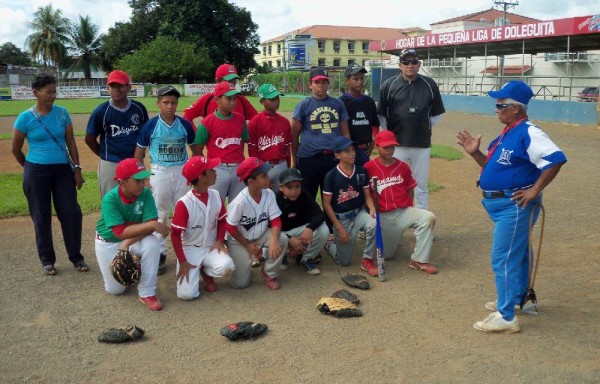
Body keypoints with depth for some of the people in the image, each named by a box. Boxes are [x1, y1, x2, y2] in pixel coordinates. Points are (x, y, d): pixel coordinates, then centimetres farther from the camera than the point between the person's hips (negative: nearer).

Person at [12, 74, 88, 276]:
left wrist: (77, 168, 0)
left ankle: (76, 256, 16)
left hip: (63, 170, 2)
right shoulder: (25, 117, -7)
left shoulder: (62, 113, 1)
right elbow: (16, 149, 3)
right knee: (41, 216, 7)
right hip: (37, 173, -2)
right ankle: (47, 259, 21)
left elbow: (71, 142, 4)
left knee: (71, 213, 1)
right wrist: (30, 168, 13)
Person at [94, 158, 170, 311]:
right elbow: (120, 232, -34)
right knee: (115, 289, 1)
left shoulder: (145, 193, -21)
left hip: (135, 238, 2)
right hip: (108, 241, -2)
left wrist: (127, 243, -35)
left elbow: (150, 225, -25)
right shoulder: (110, 199, -28)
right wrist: (152, 225, -39)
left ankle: (147, 293, -17)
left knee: (153, 244, -32)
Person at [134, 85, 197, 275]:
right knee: (159, 214, 6)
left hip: (182, 172, 2)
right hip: (159, 172, -1)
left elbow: (195, 148, 10)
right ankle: (160, 254, 16)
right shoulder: (151, 125, -4)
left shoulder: (185, 124, 0)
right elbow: (139, 152, 1)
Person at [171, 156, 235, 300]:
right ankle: (195, 271, 17)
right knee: (187, 294, -18)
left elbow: (222, 221, 12)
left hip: (210, 248, 3)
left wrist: (219, 241, -5)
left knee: (226, 266, -30)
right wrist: (182, 262, -16)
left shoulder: (216, 196, -4)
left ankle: (206, 272, 6)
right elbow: (175, 234, -13)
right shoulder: (184, 203, -19)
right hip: (189, 249, -3)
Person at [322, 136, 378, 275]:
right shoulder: (331, 175, -12)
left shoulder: (361, 171, -2)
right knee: (344, 261, 1)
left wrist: (372, 208, -21)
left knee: (374, 224, -32)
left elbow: (367, 195, 2)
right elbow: (326, 204, -8)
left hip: (359, 213, 3)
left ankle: (367, 260, -10)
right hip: (341, 218, -3)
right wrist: (339, 228, -12)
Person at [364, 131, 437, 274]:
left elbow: (410, 191, 12)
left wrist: (409, 211, 2)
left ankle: (419, 260, -16)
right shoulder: (368, 168, -5)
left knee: (428, 217, -27)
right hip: (382, 216, -2)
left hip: (404, 211, 2)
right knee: (386, 255, 5)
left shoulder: (403, 166, 5)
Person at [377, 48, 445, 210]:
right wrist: (390, 132, 0)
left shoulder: (429, 85, 3)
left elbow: (437, 115, 11)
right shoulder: (389, 85, 0)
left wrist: (424, 127, 4)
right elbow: (381, 115, 5)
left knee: (421, 187, 9)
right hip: (396, 144, -1)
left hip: (422, 145, 1)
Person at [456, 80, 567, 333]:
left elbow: (556, 160, -28)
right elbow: (494, 167, 18)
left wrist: (535, 191, -25)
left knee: (503, 259, -8)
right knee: (517, 254, 24)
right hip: (500, 205, 10)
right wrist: (475, 153, 4)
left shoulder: (528, 133, -19)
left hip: (514, 206, -10)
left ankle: (506, 317, 0)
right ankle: (518, 298, 42)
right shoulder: (507, 134, 11)